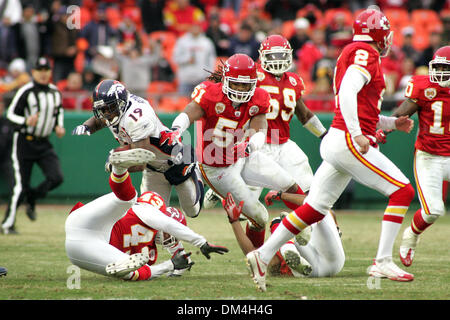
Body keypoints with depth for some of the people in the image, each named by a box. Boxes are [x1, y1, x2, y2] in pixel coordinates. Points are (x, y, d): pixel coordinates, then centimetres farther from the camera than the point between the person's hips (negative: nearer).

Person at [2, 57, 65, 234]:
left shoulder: (55, 92, 7)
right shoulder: (26, 91, -11)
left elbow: (59, 111, 23)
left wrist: (59, 126, 5)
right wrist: (26, 121, -26)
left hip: (44, 144, 5)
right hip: (24, 141, -5)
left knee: (56, 177, -12)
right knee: (21, 185, -7)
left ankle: (32, 198, 17)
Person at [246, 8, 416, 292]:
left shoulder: (350, 54, 22)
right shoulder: (366, 54, -7)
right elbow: (347, 93, -22)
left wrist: (393, 123, 22)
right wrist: (357, 134, -25)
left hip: (336, 141, 10)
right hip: (348, 142, -10)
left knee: (314, 209, 11)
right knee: (402, 191, -6)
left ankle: (264, 255, 10)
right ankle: (383, 262, -9)